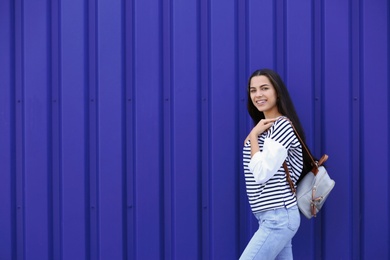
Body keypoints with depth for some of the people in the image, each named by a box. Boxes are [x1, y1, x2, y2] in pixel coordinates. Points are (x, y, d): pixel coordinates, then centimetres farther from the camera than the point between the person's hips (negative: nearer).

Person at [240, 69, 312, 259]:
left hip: (278, 218, -10)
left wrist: (253, 135, -13)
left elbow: (262, 174, -20)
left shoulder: (282, 126, -14)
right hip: (274, 217, 10)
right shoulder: (265, 127, 15)